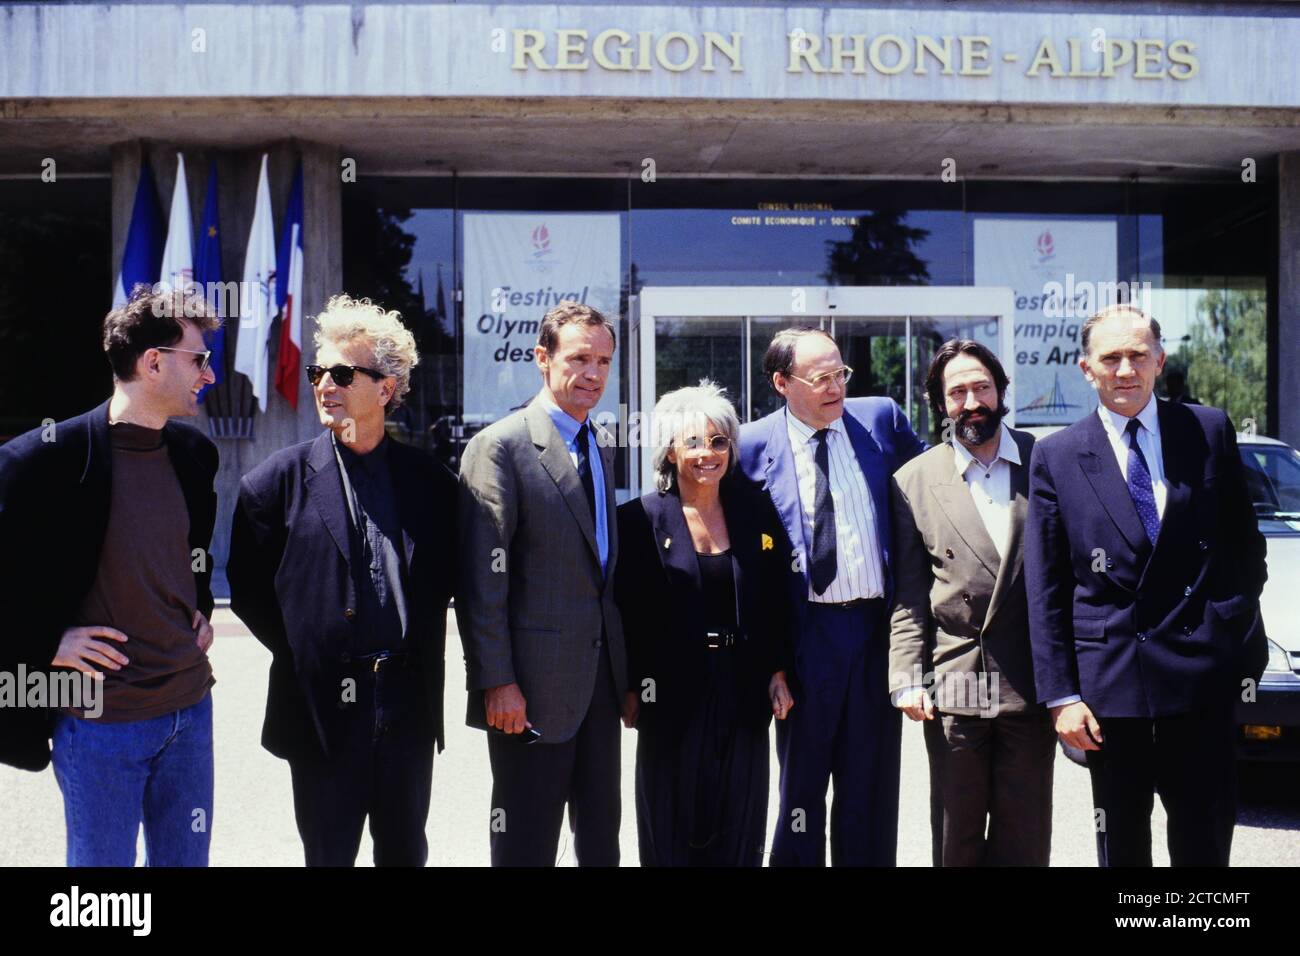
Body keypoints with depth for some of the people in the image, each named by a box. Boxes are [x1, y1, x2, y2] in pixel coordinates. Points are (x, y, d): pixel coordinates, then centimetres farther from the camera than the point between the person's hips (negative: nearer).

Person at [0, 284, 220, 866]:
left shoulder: (194, 452, 5)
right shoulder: (49, 457, -16)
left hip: (190, 709, 6)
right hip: (101, 724, -6)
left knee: (186, 860, 17)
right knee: (100, 862, 10)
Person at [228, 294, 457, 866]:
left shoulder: (429, 479, 2)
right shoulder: (279, 481, -4)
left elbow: (444, 575, 11)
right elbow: (248, 588, 0)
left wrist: (423, 650, 4)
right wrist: (301, 656, -2)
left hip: (409, 701, 2)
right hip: (324, 705, -2)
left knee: (405, 850, 17)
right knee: (328, 854, 12)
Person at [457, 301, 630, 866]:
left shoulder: (602, 444, 11)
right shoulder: (500, 447, -12)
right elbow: (482, 578, -15)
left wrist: (623, 665, 13)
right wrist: (496, 682, -18)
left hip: (602, 672, 7)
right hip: (535, 680, -7)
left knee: (601, 836, 18)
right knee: (527, 844, 6)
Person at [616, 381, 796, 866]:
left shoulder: (755, 509, 3)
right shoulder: (640, 518, -7)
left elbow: (776, 599, 7)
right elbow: (627, 612, -5)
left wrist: (778, 674, 4)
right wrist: (631, 689, -6)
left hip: (744, 691, 3)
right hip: (674, 693, -3)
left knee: (740, 825, 11)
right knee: (674, 828, 9)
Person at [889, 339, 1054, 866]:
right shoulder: (915, 480, 4)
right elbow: (908, 594, 3)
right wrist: (907, 679, -5)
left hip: (1032, 684, 1)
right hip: (952, 687, 0)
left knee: (1025, 838, 10)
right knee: (957, 840, 10)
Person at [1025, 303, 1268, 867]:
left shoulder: (1210, 431, 4)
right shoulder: (1056, 457, 0)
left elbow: (1243, 544, 9)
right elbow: (1045, 591, 0)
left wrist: (1242, 639, 1)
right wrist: (1060, 694, -4)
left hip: (1202, 672, 1)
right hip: (1108, 677, 0)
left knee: (1205, 841, 10)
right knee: (1120, 846, 13)